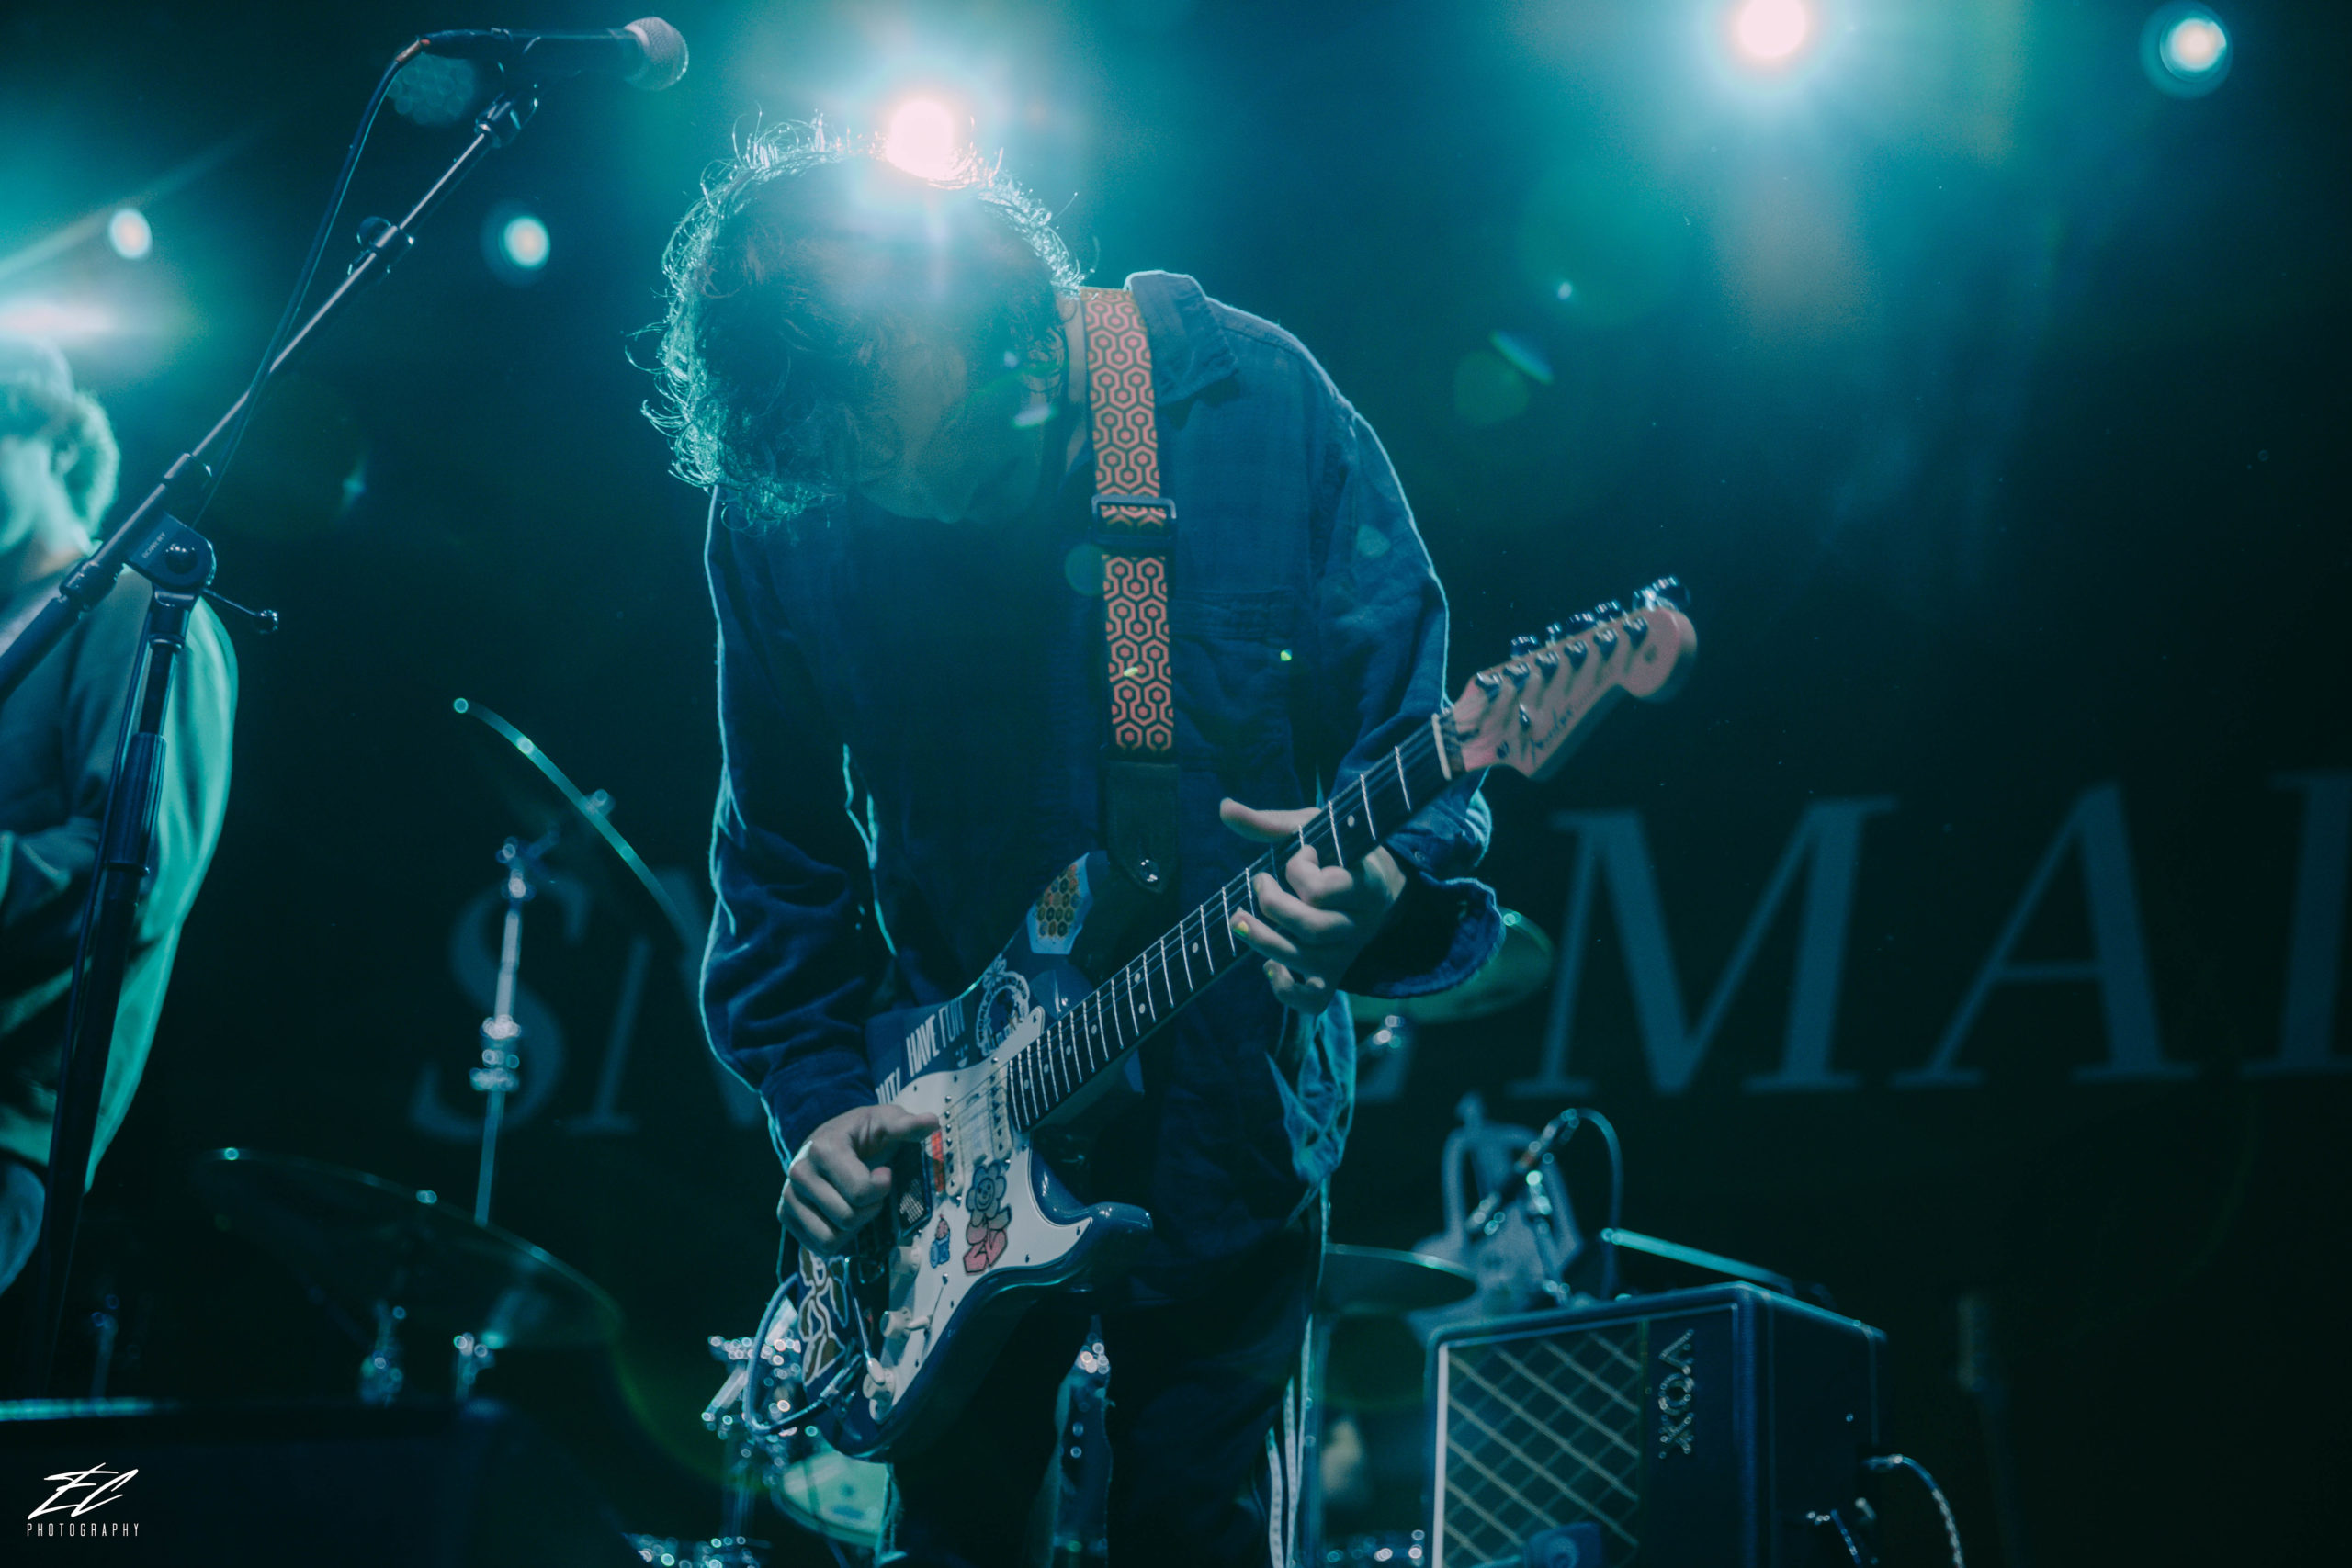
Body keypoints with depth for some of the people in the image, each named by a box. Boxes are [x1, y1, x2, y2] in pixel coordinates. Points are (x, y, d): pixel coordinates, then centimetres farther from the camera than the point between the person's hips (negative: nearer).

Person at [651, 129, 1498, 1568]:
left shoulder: (1255, 403, -15)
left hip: (1229, 1118, -1)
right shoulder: (779, 507, -9)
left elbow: (1420, 740, -10)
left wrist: (1388, 892, -30)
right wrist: (816, 1094, -5)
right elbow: (783, 854, 3)